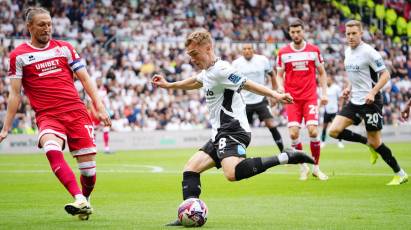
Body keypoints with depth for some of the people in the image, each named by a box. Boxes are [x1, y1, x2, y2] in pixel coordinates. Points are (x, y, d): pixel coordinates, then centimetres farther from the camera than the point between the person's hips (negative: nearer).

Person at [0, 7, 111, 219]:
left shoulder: (64, 48, 12)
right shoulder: (19, 55, 5)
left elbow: (85, 79, 13)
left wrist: (100, 108, 4)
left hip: (76, 112, 3)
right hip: (47, 116, -2)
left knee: (88, 165, -3)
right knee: (52, 151, -33)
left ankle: (85, 199, 25)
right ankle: (79, 201, -39)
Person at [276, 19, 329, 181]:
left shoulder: (314, 50, 4)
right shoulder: (283, 53, 4)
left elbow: (321, 73, 12)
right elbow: (279, 75, 11)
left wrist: (324, 93, 3)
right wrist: (280, 87, -10)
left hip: (310, 97, 0)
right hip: (292, 99, 0)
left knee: (313, 131, -13)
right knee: (293, 133, -11)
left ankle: (316, 167, 5)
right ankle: (303, 167, 9)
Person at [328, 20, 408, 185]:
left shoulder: (369, 52, -15)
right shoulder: (348, 51, 9)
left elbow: (385, 74, -15)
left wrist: (372, 92, -26)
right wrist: (349, 88, 8)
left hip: (370, 102, -7)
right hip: (354, 101, 7)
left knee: (375, 142, -5)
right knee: (334, 131, -6)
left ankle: (400, 174, 11)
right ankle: (368, 143, 13)